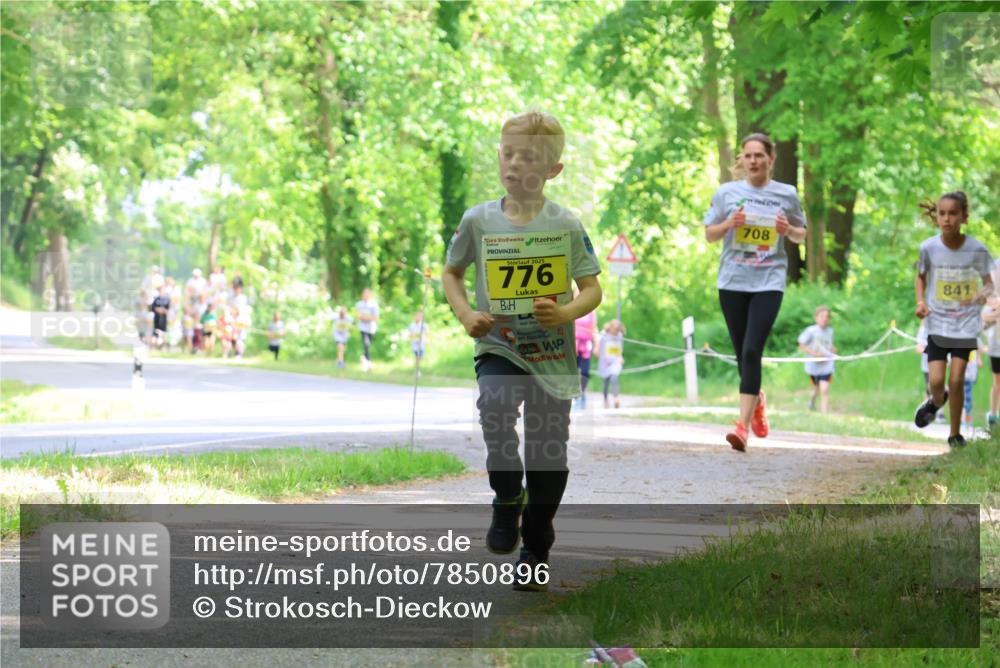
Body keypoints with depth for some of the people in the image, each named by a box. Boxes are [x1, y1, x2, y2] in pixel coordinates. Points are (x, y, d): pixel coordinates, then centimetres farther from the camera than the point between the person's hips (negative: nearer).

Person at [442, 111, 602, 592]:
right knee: (495, 407, -32)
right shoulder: (479, 220, -1)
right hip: (498, 348, 0)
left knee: (549, 457, 4)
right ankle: (506, 499, -7)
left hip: (553, 356, 1)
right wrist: (465, 314, -3)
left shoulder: (566, 226, -2)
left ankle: (535, 554, 24)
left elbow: (592, 289, 3)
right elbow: (452, 272, 14)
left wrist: (566, 312, -17)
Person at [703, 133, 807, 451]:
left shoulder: (787, 195, 4)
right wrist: (729, 224, -9)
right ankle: (757, 401, 41)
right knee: (742, 353, 11)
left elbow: (801, 236, 15)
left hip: (769, 282, -2)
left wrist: (788, 230, -7)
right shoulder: (727, 192, 5)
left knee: (752, 351, -16)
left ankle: (743, 425, -17)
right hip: (732, 281, 2)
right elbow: (709, 235, 11)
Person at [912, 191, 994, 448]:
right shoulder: (929, 248, -8)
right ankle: (937, 401, 30)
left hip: (965, 323, -1)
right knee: (936, 381, -7)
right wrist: (920, 301, -8)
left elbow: (989, 282, -3)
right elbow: (920, 277, 10)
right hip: (937, 322, 1)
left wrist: (984, 293, -26)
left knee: (957, 380, -4)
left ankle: (955, 434, 14)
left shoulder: (976, 249, -12)